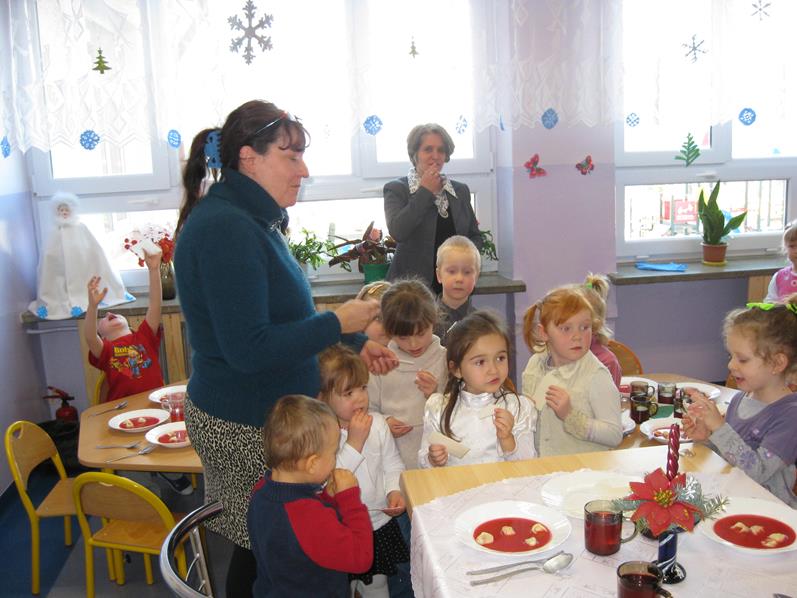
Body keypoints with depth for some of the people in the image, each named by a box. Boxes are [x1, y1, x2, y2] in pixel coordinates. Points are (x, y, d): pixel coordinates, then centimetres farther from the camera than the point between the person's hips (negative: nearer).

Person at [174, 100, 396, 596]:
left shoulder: (250, 220, 12)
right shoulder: (226, 229, -21)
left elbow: (281, 317, 19)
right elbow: (249, 350, -26)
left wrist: (356, 343, 9)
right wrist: (338, 324, -16)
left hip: (265, 412, 9)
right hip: (245, 425, -9)